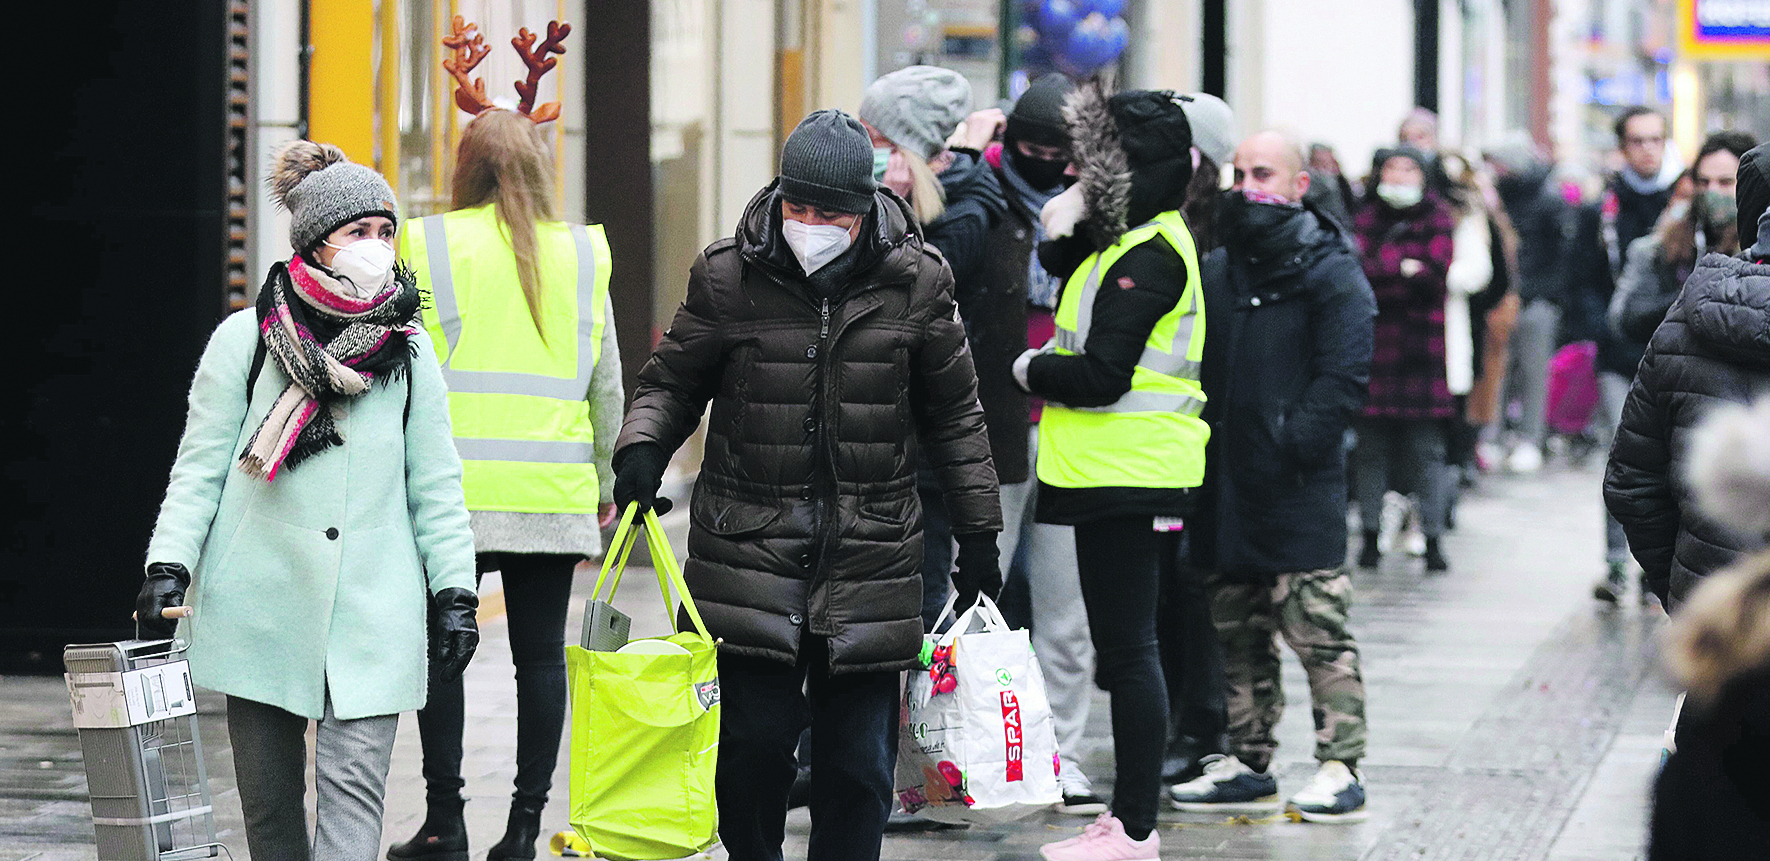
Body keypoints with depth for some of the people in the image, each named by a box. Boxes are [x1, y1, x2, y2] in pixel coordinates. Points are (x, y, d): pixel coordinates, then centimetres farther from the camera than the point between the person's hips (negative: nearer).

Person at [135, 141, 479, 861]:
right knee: (269, 798, 4)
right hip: (260, 605, 0)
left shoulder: (410, 351, 9)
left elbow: (435, 484, 13)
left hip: (372, 612, 1)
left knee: (354, 788, -11)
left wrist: (455, 593, 7)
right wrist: (168, 565, -6)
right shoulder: (245, 337, 3)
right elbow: (201, 464, 4)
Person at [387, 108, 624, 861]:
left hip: (453, 488, -2)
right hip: (554, 489, 2)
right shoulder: (581, 254, 7)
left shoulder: (426, 246, -1)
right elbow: (606, 384, 12)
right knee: (541, 653, 5)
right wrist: (606, 486, 21)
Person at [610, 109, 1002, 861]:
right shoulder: (728, 277, -1)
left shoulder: (915, 282, 1)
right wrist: (642, 446, -10)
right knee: (753, 737, -6)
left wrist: (979, 536, 13)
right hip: (749, 550, -1)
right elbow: (671, 381, 11)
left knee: (860, 761, 1)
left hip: (870, 561, 1)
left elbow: (955, 416, 11)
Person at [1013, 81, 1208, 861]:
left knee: (1127, 650, -6)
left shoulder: (1147, 255, -17)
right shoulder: (1124, 240, 14)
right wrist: (1062, 233, 1)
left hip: (1125, 470, -10)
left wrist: (1031, 371, -5)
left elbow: (1101, 375, -22)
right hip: (1112, 470, 10)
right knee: (1122, 649, 14)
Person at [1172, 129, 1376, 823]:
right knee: (1239, 633, 12)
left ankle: (1340, 768, -5)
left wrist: (1290, 441, -18)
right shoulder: (1216, 272, 15)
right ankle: (1247, 761, 20)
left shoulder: (1332, 273, -5)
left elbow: (1343, 377, -12)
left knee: (1317, 627, -8)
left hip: (1299, 489, -7)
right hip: (1227, 482, 7)